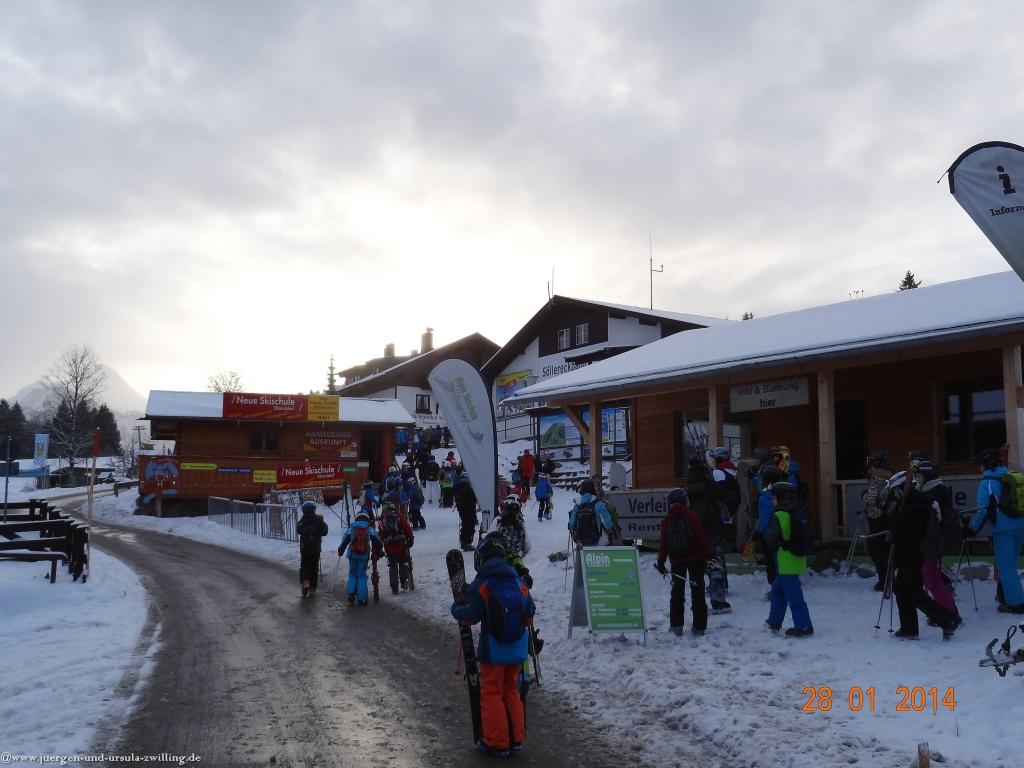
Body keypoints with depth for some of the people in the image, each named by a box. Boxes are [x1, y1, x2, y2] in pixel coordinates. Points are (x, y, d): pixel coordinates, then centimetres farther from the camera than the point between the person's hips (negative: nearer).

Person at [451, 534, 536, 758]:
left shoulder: (481, 584, -12)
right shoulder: (518, 582, 4)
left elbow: (470, 616, -13)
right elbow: (529, 614, 9)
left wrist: (457, 607, 6)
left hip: (493, 650, -5)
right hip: (518, 649, 5)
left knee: (492, 693, 7)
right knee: (511, 691, 18)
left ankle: (496, 743, 11)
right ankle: (516, 739, 22)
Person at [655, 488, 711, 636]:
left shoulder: (666, 520, -1)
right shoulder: (691, 516, -10)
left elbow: (664, 543, 1)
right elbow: (702, 536, -10)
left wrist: (661, 561, 7)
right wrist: (708, 554, -3)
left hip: (676, 560, 2)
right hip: (695, 558, -2)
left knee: (677, 591, 13)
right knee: (697, 590, 6)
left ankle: (676, 625, 11)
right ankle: (699, 626, 6)